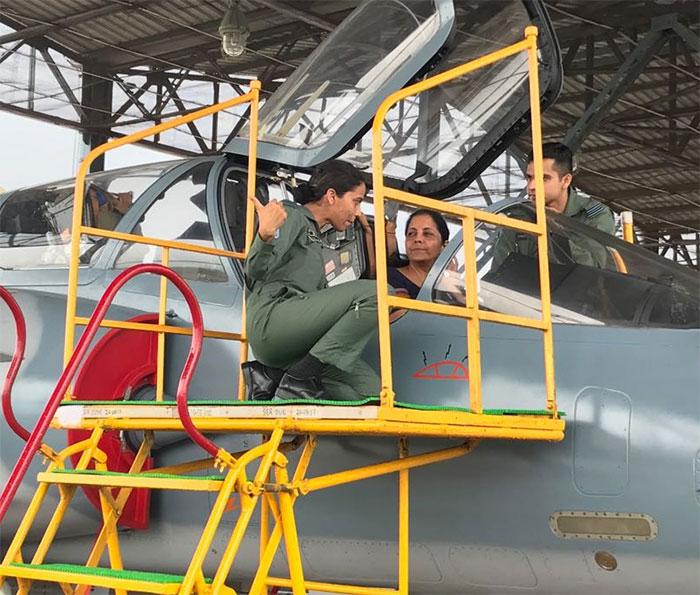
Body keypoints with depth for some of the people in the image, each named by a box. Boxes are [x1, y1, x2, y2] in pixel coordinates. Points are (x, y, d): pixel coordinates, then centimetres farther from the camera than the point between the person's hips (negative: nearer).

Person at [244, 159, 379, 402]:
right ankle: (300, 380, -23)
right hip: (271, 319, -8)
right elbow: (256, 271, -11)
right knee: (376, 292, -22)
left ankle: (271, 380, -3)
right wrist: (266, 236, -32)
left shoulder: (314, 237, 32)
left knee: (372, 392, -9)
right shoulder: (292, 216, 5)